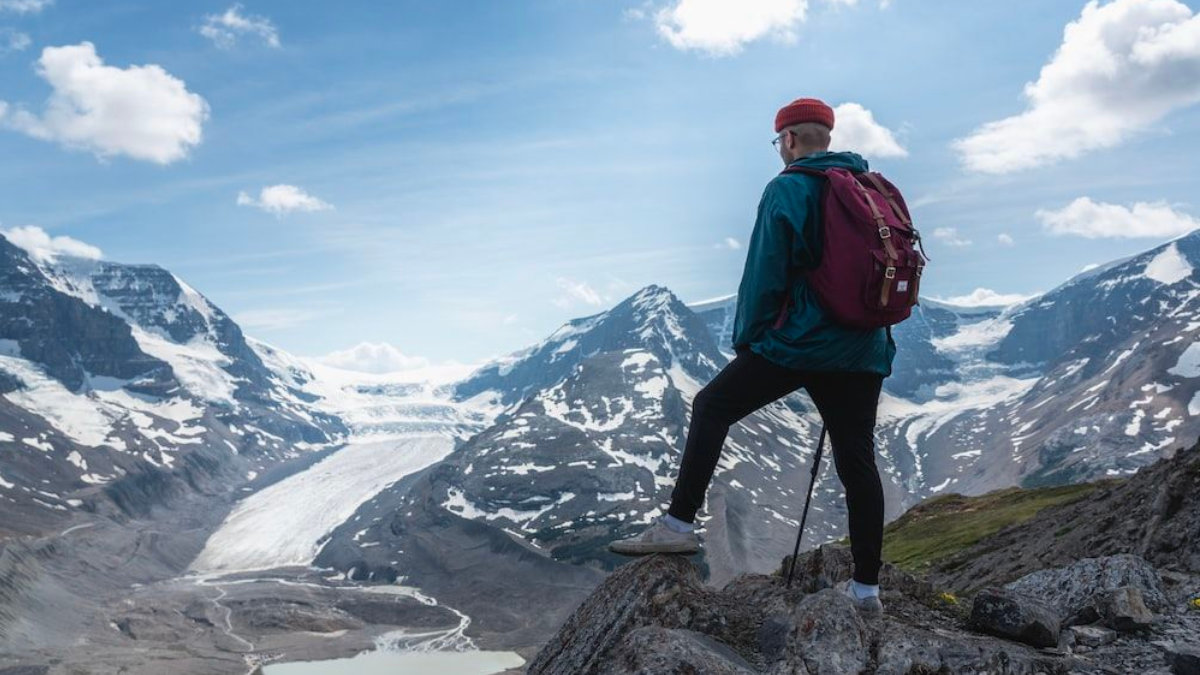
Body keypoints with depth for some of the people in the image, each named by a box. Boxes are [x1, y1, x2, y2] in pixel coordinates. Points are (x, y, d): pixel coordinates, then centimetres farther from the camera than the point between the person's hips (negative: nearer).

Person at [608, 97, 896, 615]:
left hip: (797, 341, -6)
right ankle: (866, 587, 15)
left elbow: (765, 274, -11)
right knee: (857, 461, 9)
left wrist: (746, 338, -1)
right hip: (865, 350, 6)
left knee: (712, 407, 8)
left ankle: (679, 523, 4)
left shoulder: (787, 189, -6)